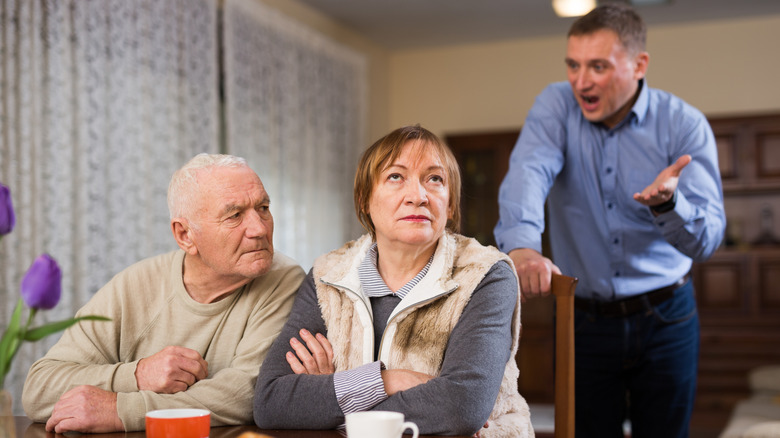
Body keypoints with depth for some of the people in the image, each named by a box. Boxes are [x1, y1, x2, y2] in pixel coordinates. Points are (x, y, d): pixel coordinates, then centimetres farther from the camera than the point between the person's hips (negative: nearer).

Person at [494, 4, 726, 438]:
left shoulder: (685, 124, -10)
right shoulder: (556, 106, -6)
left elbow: (706, 239, -17)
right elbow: (527, 172, -27)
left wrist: (667, 203, -39)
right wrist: (521, 245, -47)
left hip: (665, 320, 0)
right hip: (583, 318, 0)